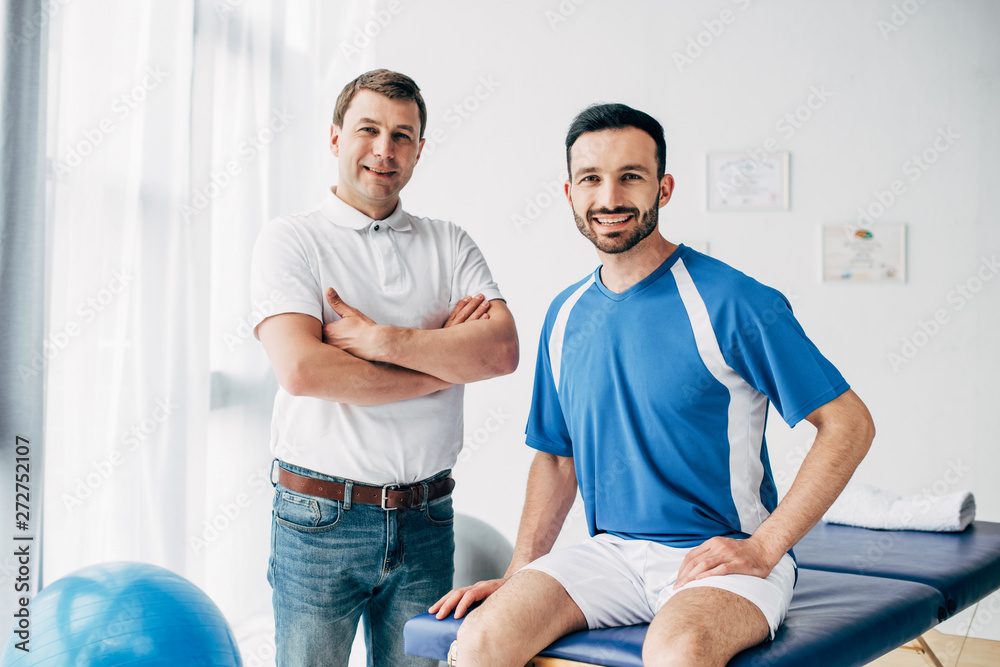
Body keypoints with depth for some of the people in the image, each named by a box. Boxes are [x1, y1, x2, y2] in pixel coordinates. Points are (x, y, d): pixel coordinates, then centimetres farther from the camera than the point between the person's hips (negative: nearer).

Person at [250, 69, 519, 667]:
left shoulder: (450, 245, 10)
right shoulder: (291, 241, -2)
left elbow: (502, 349, -6)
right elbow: (302, 369, -17)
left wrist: (382, 340, -16)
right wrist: (444, 355, -10)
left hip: (426, 520, 3)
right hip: (320, 519, -3)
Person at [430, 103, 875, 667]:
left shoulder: (732, 303, -9)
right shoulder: (566, 317, 10)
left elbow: (849, 424, -9)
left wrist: (764, 548, -14)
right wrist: (519, 573, 5)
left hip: (721, 556, -4)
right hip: (611, 553, 5)